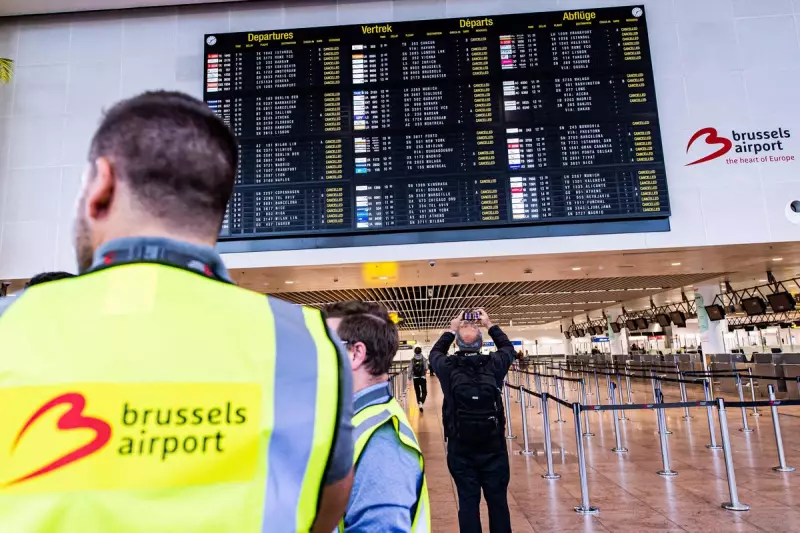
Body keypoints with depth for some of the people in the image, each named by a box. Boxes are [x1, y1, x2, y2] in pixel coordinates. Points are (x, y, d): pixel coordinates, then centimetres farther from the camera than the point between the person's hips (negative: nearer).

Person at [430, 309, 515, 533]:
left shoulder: (448, 367, -7)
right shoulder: (494, 364, -7)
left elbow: (435, 353, 17)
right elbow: (508, 348, 16)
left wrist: (451, 331, 23)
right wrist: (490, 325, 23)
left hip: (460, 447, 0)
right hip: (493, 445, 0)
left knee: (468, 502, 8)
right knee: (498, 501, 12)